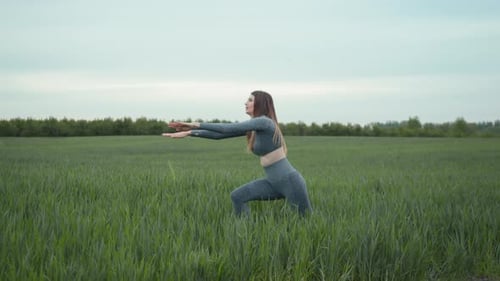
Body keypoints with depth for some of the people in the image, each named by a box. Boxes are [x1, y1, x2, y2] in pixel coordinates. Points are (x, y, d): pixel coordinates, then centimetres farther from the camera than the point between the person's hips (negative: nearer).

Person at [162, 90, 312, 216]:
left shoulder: (264, 121, -15)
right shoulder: (253, 128, 10)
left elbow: (229, 128, -19)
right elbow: (220, 134, 9)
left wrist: (197, 125, -15)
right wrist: (189, 132, 4)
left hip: (290, 181, -8)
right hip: (274, 183, 8)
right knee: (238, 196, -1)